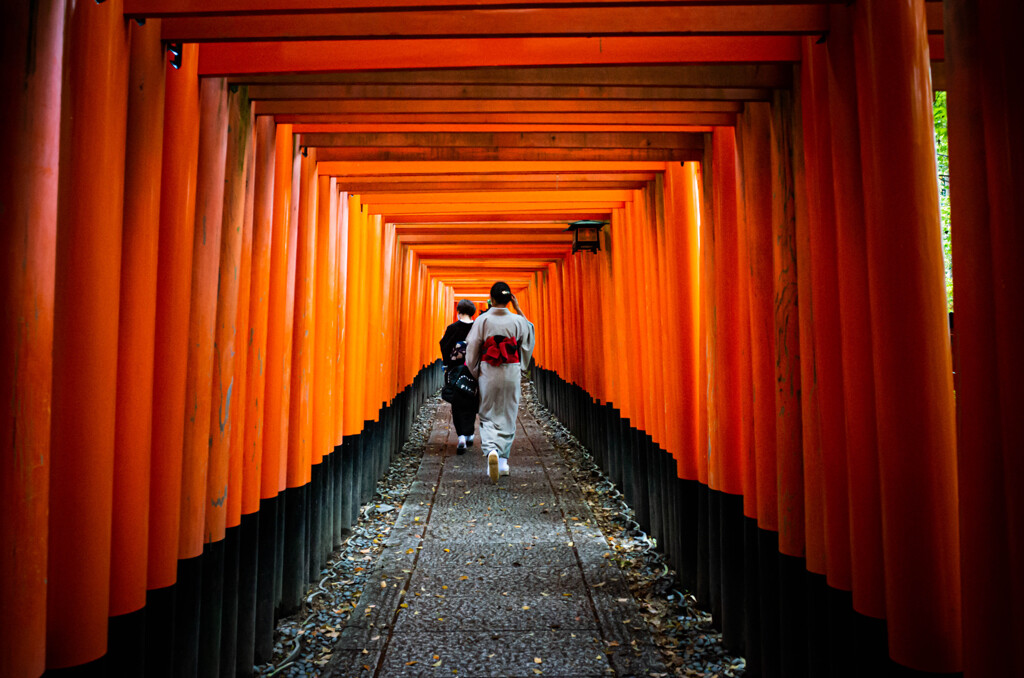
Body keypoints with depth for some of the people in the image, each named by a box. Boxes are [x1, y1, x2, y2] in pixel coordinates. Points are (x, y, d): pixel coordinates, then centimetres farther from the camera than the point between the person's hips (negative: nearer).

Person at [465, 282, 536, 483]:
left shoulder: (482, 320, -7)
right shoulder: (518, 320, -4)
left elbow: (472, 350, -3)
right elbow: (528, 341, 15)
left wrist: (474, 373, 11)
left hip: (488, 373, -1)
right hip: (511, 373, 1)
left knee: (488, 416, 9)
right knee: (508, 416, 13)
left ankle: (491, 450, -17)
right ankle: (503, 462, 19)